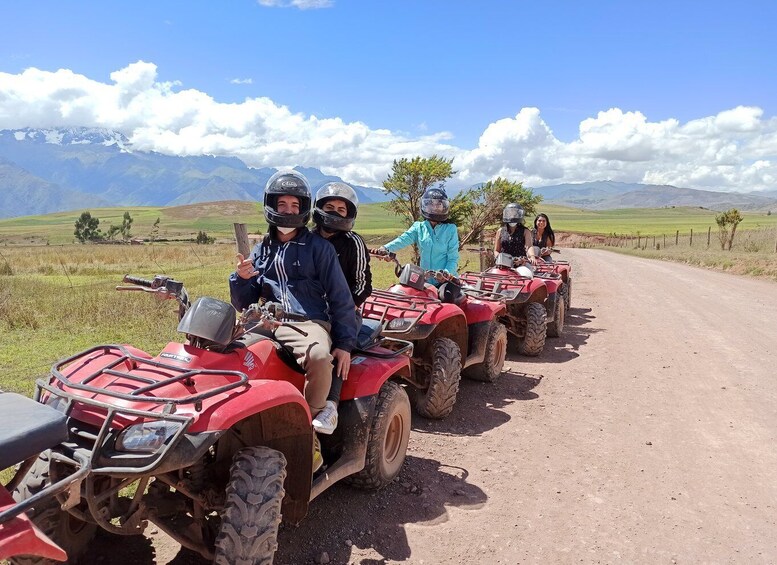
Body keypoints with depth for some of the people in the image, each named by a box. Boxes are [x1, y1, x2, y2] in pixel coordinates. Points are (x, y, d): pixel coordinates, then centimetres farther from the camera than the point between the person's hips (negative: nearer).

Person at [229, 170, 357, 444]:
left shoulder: (318, 248, 8)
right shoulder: (260, 252, 20)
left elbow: (340, 297, 4)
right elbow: (244, 306, 18)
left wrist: (345, 343, -5)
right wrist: (240, 278, -3)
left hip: (309, 323, -3)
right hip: (269, 324, 3)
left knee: (319, 356, -38)